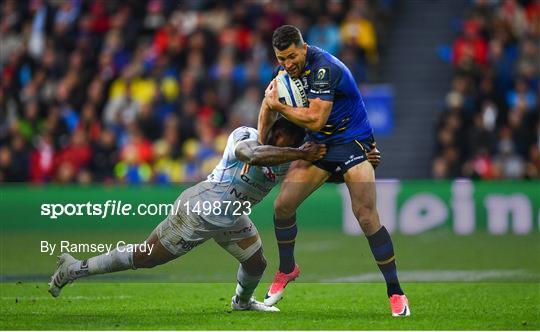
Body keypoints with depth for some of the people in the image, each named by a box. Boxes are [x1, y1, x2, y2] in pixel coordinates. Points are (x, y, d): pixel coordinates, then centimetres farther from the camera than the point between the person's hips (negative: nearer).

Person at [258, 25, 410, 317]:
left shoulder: (324, 69, -27)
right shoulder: (288, 65, -1)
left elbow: (315, 120, -30)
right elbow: (270, 101, 12)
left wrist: (277, 105, -19)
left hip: (352, 142, -7)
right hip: (318, 144, 7)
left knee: (367, 217, -18)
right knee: (283, 205, -2)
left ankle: (395, 292, -10)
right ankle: (287, 270, 23)